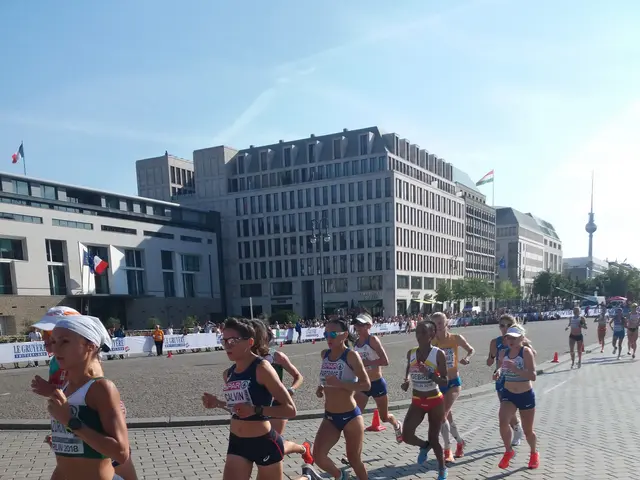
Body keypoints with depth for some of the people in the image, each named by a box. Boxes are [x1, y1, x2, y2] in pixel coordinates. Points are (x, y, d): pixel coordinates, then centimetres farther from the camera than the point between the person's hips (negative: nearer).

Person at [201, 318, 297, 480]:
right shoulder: (228, 374, 4)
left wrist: (256, 410, -31)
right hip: (237, 443, 6)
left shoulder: (262, 368, -18)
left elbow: (290, 409, -21)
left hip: (265, 443, -6)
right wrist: (218, 403, 4)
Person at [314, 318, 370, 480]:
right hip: (329, 417, 5)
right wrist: (321, 387, 0)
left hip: (350, 416, -5)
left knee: (354, 459, 8)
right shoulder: (324, 354, 3)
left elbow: (366, 385, -19)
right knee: (318, 456, -5)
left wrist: (340, 384, -30)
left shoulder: (351, 355, -16)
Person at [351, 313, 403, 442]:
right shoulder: (356, 343, 2)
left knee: (384, 417, 16)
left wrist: (367, 362, -27)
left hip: (377, 383, -5)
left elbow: (385, 361, -28)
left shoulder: (373, 340, -18)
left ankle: (397, 426, 49)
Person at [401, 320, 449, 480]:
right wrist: (406, 382, -8)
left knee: (434, 439, 7)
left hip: (435, 402, -3)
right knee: (406, 436, -10)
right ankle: (424, 446, 25)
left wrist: (429, 374, -31)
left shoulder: (438, 354, -16)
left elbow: (445, 382, -16)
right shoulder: (411, 353, -4)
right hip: (417, 402, 3)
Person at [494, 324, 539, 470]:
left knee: (528, 431, 12)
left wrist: (515, 369, -37)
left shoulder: (526, 352, -19)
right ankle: (508, 451, 5)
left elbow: (533, 376, -25)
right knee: (503, 422, -20)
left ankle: (534, 453, 42)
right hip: (508, 394, 3)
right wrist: (498, 372, -7)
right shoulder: (504, 353, -3)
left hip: (526, 396, -3)